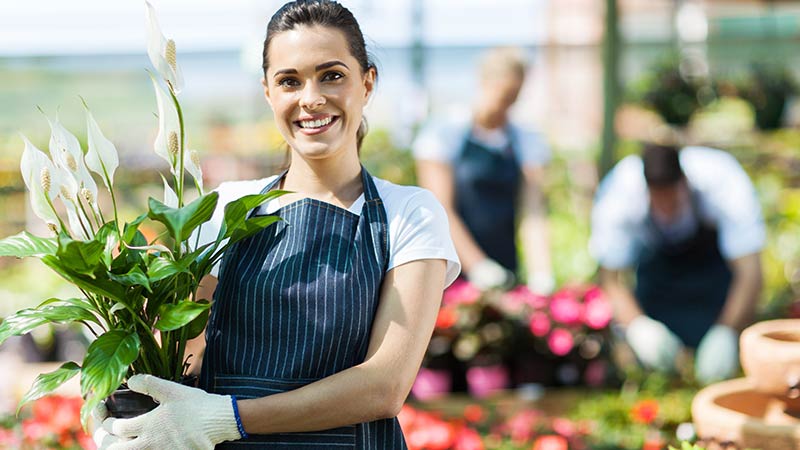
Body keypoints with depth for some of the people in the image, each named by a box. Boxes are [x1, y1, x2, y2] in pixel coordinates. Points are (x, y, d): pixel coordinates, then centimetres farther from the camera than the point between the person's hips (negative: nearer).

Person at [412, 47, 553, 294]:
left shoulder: (528, 143, 11)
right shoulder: (444, 134, 1)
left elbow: (532, 214, 0)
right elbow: (440, 211, -7)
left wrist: (540, 273, -15)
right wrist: (476, 265, -18)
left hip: (504, 272, 3)